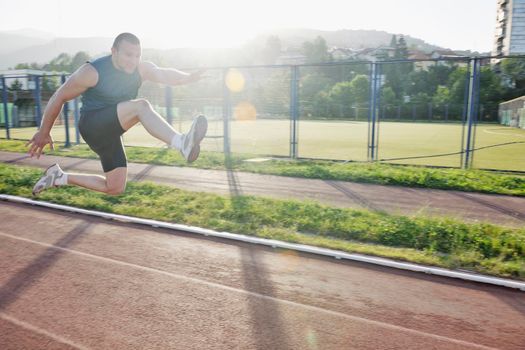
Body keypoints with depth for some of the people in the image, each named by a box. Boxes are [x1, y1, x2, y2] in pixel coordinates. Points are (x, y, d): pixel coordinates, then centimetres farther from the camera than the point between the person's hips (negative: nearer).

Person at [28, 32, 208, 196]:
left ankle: (59, 177, 25)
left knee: (115, 188, 11)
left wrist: (189, 77, -29)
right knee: (141, 106, -30)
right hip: (92, 125, -7)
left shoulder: (141, 69, -2)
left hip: (110, 134, 7)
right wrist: (43, 133, -4)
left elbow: (165, 74, -7)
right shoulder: (92, 71, -16)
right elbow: (59, 97, -9)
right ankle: (183, 144, -52)